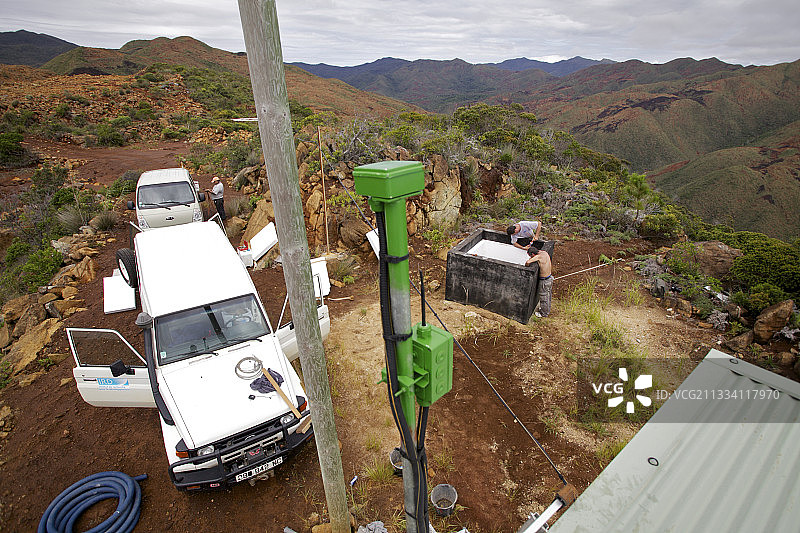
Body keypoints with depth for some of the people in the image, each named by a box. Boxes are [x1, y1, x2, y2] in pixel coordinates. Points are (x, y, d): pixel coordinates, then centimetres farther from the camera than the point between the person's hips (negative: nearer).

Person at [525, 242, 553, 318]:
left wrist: (526, 266, -15)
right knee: (548, 295, 27)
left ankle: (544, 313, 32)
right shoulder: (545, 252, -3)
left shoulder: (539, 256, -27)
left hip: (544, 281, -8)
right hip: (550, 278, 8)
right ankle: (547, 309, 47)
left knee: (543, 297, 13)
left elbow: (528, 262, -37)